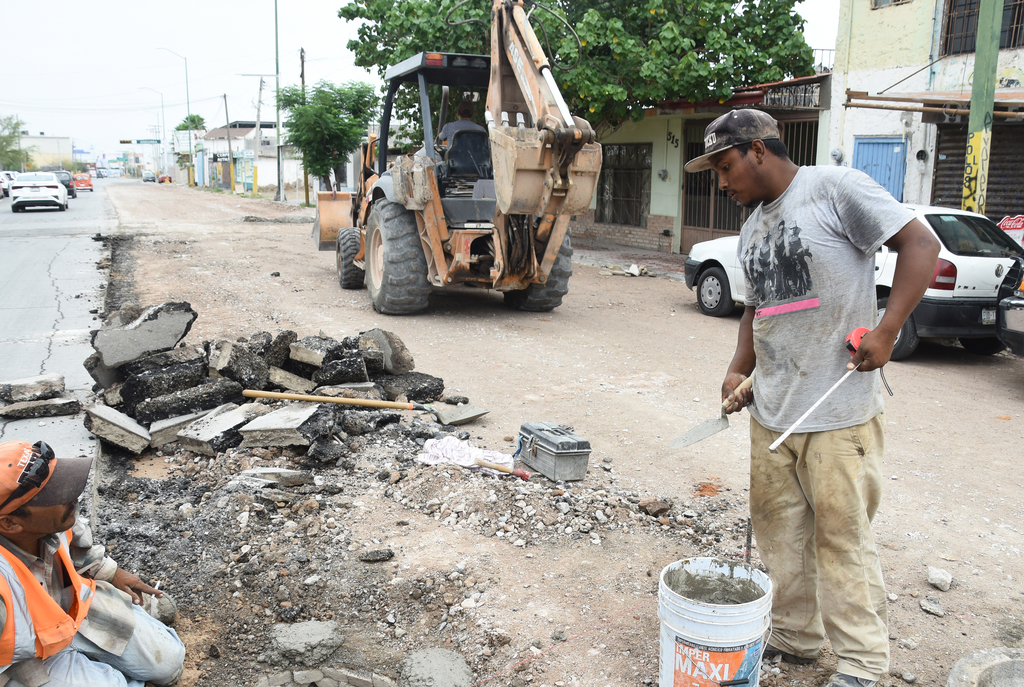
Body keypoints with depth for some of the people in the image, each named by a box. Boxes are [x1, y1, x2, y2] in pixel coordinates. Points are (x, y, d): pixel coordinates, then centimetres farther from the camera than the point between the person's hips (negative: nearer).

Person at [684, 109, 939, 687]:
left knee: (841, 536, 0)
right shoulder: (752, 229, 17)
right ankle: (795, 638, 29)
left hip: (838, 413, -7)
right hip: (770, 411, 8)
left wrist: (886, 330, -18)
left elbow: (921, 243, -10)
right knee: (779, 529, 13)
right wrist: (740, 370, 10)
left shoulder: (836, 188, -8)